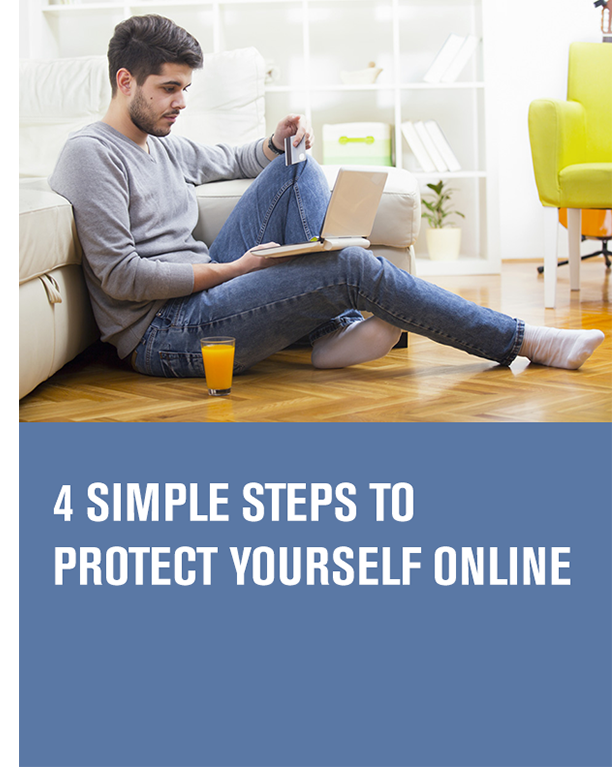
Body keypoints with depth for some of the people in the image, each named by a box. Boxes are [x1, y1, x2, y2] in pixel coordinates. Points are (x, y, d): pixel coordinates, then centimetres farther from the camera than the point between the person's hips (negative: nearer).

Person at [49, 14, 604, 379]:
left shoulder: (163, 147, 19)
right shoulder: (92, 152, -8)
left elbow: (233, 161, 37)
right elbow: (120, 275, -16)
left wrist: (277, 142, 12)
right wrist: (231, 269, -14)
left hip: (202, 296, 10)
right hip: (165, 334, -10)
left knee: (296, 168, 5)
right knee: (351, 265, -20)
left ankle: (335, 330, -11)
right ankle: (524, 343, -10)